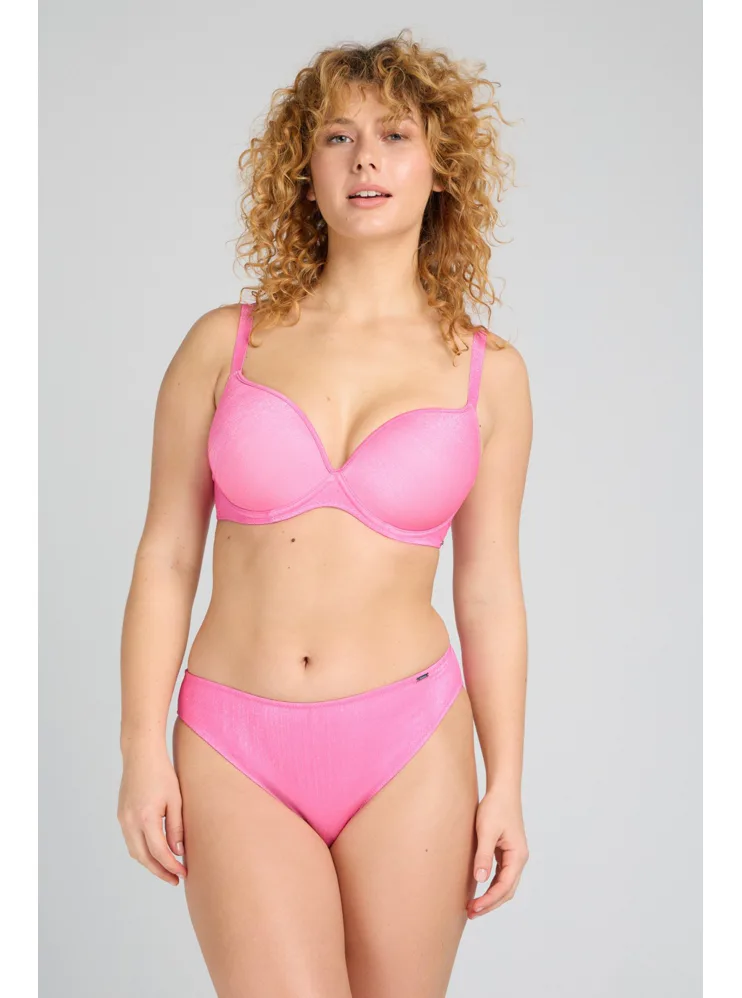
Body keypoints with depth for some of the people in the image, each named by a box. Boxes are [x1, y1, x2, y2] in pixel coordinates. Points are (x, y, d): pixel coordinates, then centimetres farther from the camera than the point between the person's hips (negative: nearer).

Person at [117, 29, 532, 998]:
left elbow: (489, 591, 5)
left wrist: (506, 785, 4)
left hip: (408, 751, 1)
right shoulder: (225, 344, 1)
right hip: (237, 752, 0)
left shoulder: (487, 371, 2)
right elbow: (166, 559, 2)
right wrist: (143, 753, -2)